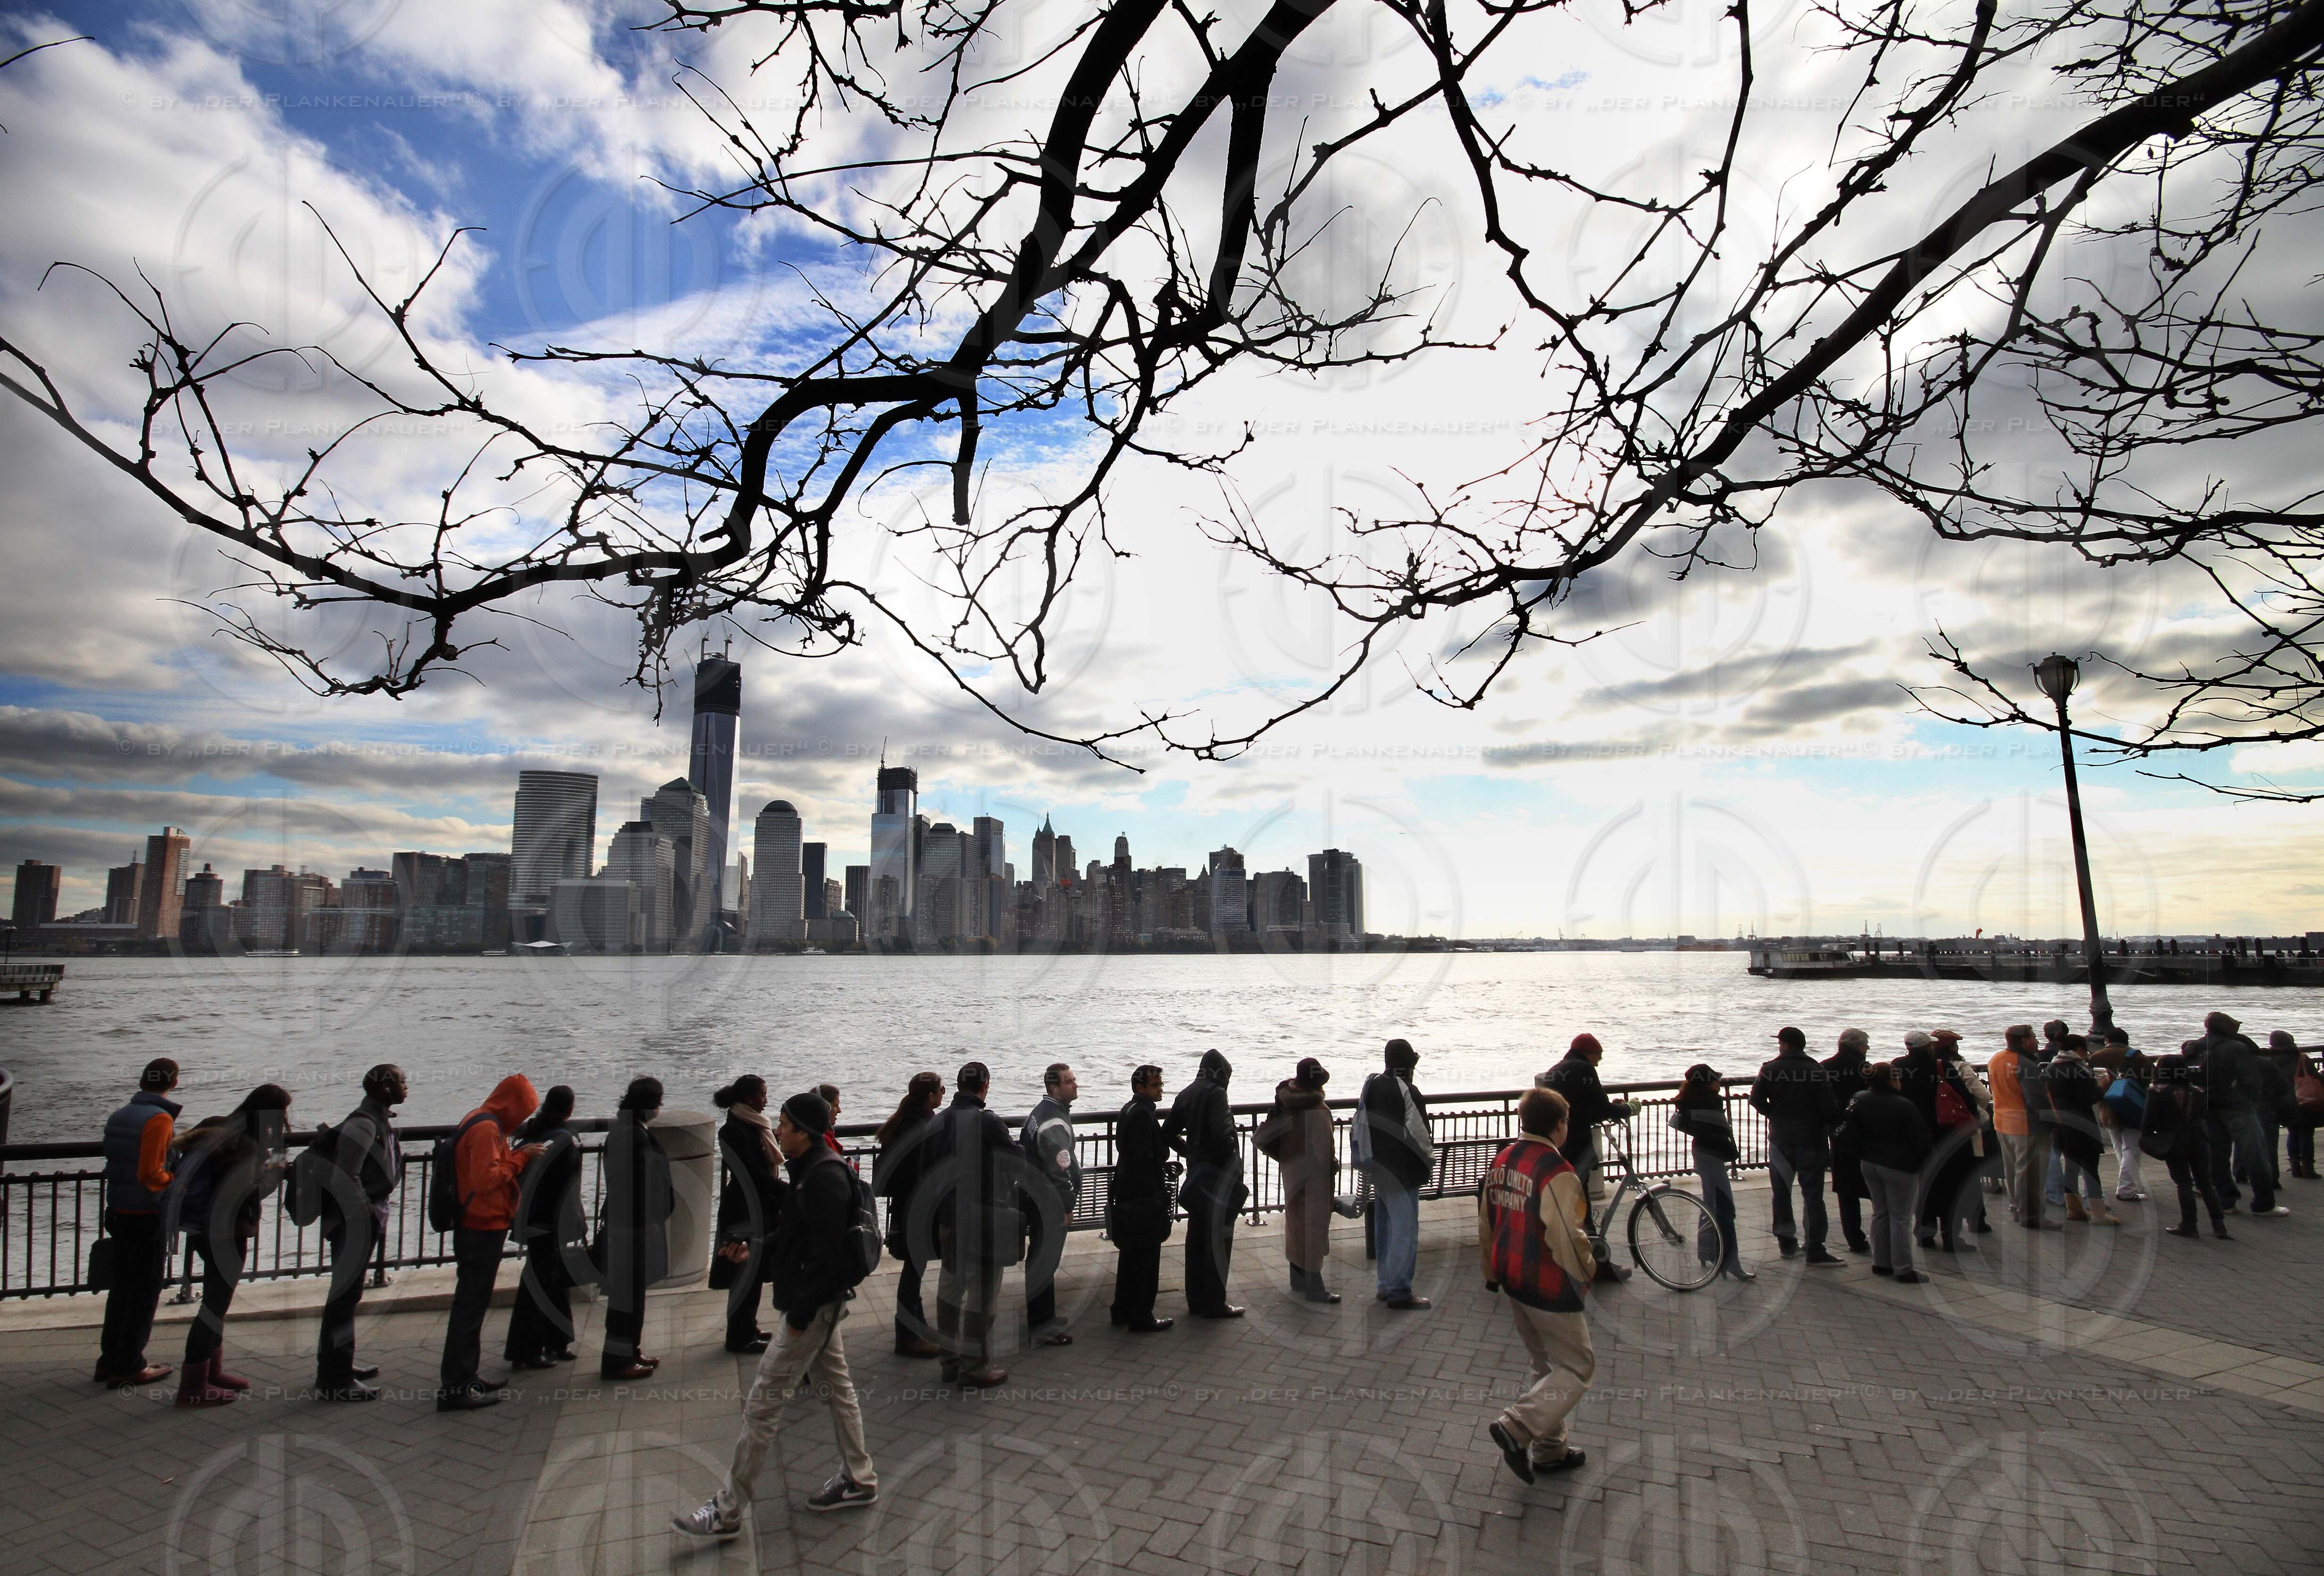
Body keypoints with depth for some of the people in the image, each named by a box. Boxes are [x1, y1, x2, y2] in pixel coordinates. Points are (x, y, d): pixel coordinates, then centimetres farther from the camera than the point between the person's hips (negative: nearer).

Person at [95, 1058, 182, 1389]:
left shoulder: (119, 1116, 7)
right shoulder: (160, 1119, -18)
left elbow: (115, 1164, 11)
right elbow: (150, 1174, -22)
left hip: (118, 1212, 8)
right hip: (149, 1216, -8)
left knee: (122, 1286, 17)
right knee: (146, 1291, 3)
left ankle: (110, 1360, 25)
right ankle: (128, 1368, 9)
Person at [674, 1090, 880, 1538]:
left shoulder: (824, 1178, -24)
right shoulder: (813, 1170, 8)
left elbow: (828, 1253, -26)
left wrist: (800, 1313, -21)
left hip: (816, 1304, -10)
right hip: (821, 1300, 10)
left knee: (763, 1401, -2)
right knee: (836, 1386, 19)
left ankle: (728, 1510, 9)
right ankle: (858, 1480, 31)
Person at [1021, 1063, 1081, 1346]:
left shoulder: (1042, 1110, 10)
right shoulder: (1055, 1123, -23)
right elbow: (1060, 1170, -24)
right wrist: (1067, 1207, -15)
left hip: (1037, 1197, 10)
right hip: (1050, 1202, -10)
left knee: (1040, 1259, 19)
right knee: (1044, 1264, -1)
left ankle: (1042, 1318, 33)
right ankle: (1042, 1327, 8)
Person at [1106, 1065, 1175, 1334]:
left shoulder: (1130, 1110, 11)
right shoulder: (1143, 1114, -20)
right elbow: (1146, 1158, -22)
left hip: (1127, 1194, 10)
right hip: (1144, 1196, -10)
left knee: (1131, 1255, 19)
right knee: (1146, 1258, 0)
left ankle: (1123, 1311, 28)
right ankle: (1141, 1319, 8)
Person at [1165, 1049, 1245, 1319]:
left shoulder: (1186, 1094, 9)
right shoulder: (1215, 1093, -15)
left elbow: (1168, 1134, 12)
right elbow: (1222, 1133, -28)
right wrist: (1231, 1157, -12)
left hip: (1197, 1173, 8)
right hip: (1219, 1175, -8)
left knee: (1196, 1236, 14)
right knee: (1218, 1238, 0)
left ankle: (1196, 1301, 22)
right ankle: (1214, 1304, 6)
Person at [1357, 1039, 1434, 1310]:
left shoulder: (1371, 1085, 6)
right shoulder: (1407, 1092, -20)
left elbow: (1360, 1125, 13)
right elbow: (1418, 1134, -17)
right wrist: (1430, 1160, -1)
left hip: (1378, 1169, 8)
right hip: (1402, 1172, -8)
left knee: (1384, 1227, 17)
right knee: (1405, 1229, -2)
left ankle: (1386, 1285, 26)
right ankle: (1399, 1292, 1)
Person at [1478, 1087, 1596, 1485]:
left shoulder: (1501, 1161, 4)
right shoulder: (1557, 1174, -22)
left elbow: (1486, 1223, 12)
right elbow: (1569, 1238, -23)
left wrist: (1491, 1272, 24)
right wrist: (1588, 1272, -3)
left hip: (1512, 1281, 8)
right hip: (1550, 1287, -8)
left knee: (1542, 1363, 21)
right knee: (1577, 1367, 6)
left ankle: (1549, 1449, 28)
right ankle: (1516, 1426, -7)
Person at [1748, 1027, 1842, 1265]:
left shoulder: (1770, 1069, -3)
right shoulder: (1817, 1071, -5)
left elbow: (1756, 1100, -6)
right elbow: (1829, 1107, -9)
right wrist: (1830, 1129, 9)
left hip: (1780, 1138, 1)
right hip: (1811, 1139, -1)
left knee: (1781, 1192, 13)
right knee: (1813, 1194, 1)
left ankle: (1787, 1242, 18)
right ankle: (1815, 1250, -2)